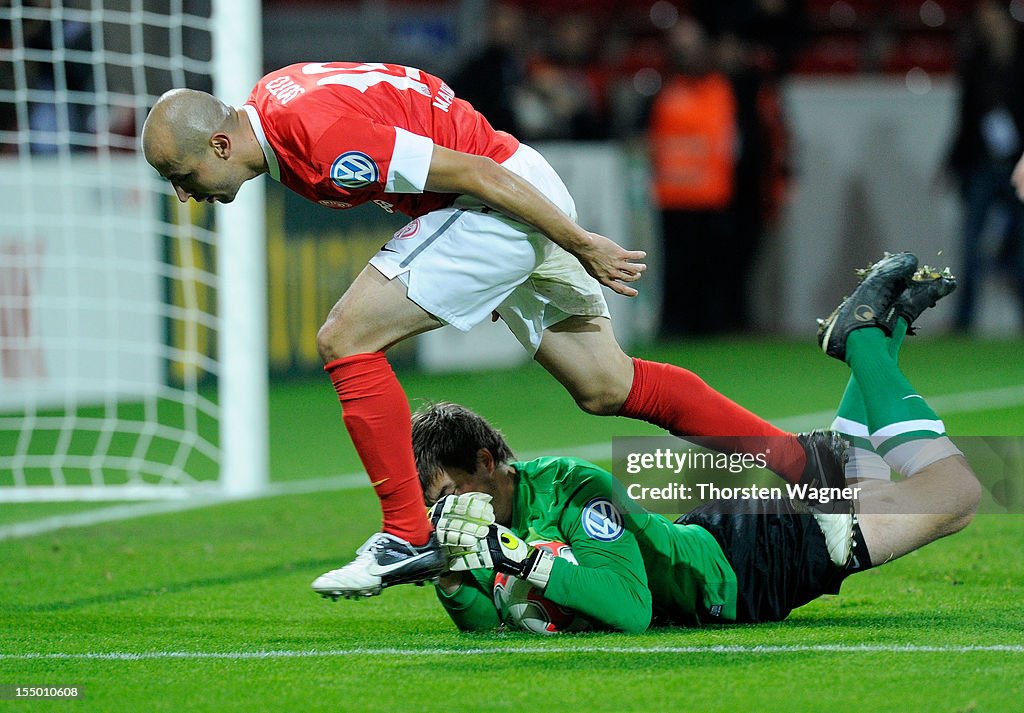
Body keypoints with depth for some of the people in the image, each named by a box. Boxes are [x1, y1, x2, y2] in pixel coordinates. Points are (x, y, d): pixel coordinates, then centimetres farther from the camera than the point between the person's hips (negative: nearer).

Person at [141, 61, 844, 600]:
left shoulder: (320, 139, -27)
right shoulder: (269, 101, 2)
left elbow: (474, 172, -23)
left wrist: (582, 246, -15)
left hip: (509, 199, -10)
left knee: (346, 339, -14)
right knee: (607, 388, 16)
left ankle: (410, 537, -10)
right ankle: (798, 458, 23)